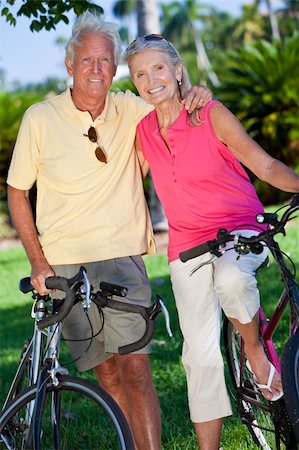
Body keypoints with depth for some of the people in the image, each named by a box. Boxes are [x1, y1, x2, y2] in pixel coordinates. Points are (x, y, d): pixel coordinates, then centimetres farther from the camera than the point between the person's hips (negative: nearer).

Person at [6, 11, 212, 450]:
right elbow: (17, 194, 6)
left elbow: (177, 110, 17)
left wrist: (198, 94, -9)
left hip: (124, 257, 0)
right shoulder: (40, 118, 0)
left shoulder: (131, 111, 3)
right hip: (65, 265, 0)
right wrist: (38, 261, -3)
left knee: (135, 368, -10)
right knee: (105, 372, 7)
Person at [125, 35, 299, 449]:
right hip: (188, 242, 3)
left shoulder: (212, 115, -8)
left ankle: (256, 350, -10)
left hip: (241, 229, -3)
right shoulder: (143, 133, 3)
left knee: (230, 278, -39)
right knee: (200, 353, -2)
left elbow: (265, 166, -8)